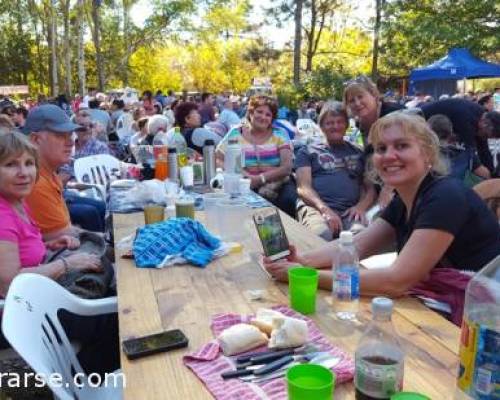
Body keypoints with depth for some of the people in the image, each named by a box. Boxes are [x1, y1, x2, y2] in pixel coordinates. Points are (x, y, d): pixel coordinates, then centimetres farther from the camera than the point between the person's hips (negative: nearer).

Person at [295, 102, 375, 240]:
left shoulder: (358, 153, 26)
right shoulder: (308, 151, 18)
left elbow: (370, 187, 20)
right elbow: (303, 188, 5)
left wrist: (361, 206, -4)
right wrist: (324, 208, -14)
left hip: (350, 211, 2)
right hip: (315, 207, -2)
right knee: (321, 235, -37)